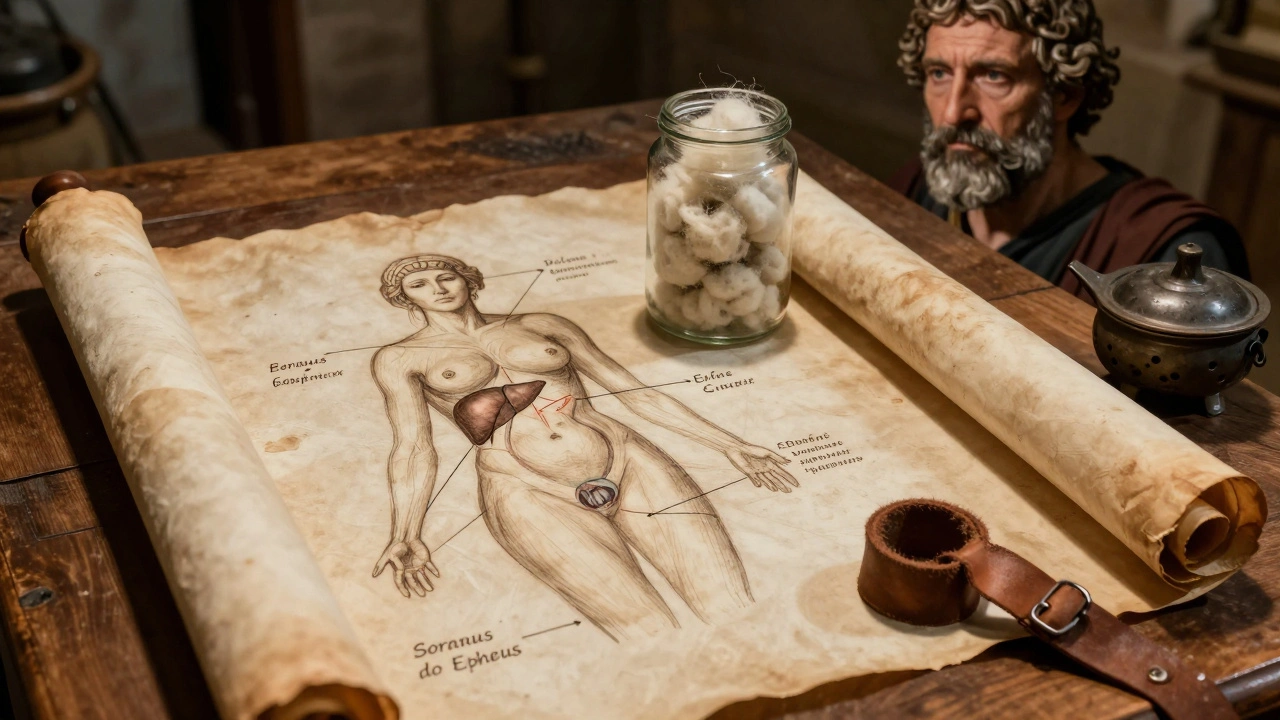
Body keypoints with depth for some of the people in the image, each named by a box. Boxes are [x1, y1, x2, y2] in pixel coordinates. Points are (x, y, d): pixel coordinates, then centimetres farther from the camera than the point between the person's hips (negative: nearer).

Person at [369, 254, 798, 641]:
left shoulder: (544, 326, 20)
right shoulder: (400, 359, 15)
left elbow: (637, 392, 19)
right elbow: (413, 446, 3)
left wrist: (730, 446, 14)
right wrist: (406, 537, -14)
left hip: (631, 462, 3)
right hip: (530, 494, -2)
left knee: (734, 611, -15)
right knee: (653, 637, -20)